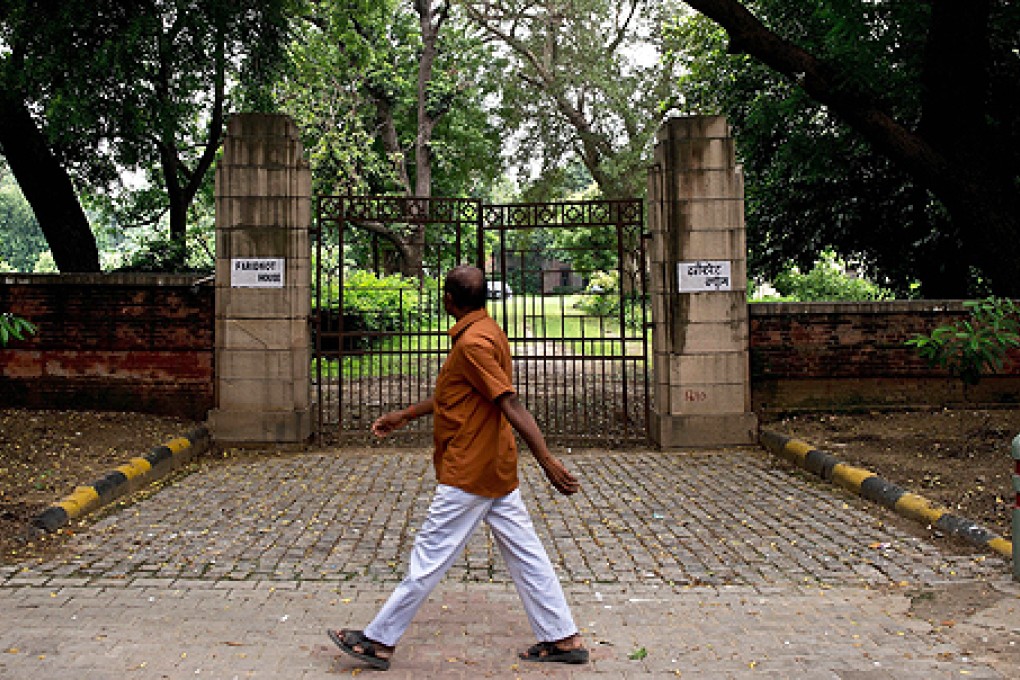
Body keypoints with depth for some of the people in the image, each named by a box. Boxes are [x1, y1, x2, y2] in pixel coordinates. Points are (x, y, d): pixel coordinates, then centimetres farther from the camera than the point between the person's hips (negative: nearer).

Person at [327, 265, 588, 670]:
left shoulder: (473, 342, -20)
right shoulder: (486, 331, 12)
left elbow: (510, 404, -26)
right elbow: (454, 395, 22)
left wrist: (547, 461, -29)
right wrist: (405, 416, 26)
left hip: (469, 473, -10)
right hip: (497, 469, 10)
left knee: (429, 557, 1)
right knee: (524, 553, 12)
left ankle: (379, 641, 15)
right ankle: (563, 639, 19)